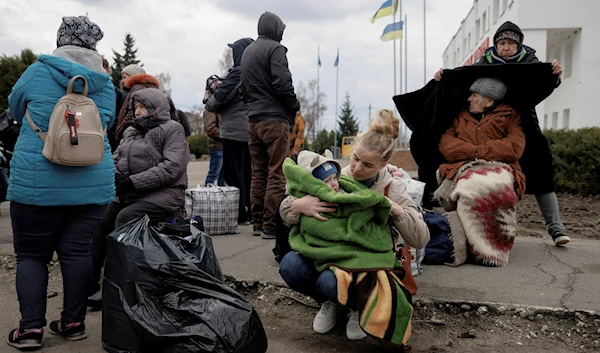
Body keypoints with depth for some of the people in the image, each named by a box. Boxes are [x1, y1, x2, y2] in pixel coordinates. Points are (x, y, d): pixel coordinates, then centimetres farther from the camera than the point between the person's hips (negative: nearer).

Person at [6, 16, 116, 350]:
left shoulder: (38, 71, 0)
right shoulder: (105, 83, 5)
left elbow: (16, 108, 17)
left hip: (36, 184, -2)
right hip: (93, 185, 2)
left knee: (31, 255, 9)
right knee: (78, 253, 7)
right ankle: (74, 322, 15)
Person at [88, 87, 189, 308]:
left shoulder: (172, 129, 0)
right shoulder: (130, 132, 22)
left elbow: (171, 167, -12)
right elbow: (116, 159, 20)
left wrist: (133, 182, -16)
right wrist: (115, 176, -5)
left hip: (163, 193, -7)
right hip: (128, 195, 7)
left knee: (126, 217, -30)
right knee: (97, 221, -14)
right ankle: (89, 287, -7)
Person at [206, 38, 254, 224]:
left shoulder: (237, 73, -12)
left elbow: (217, 100, -12)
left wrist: (209, 104, 8)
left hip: (235, 130, -8)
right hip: (251, 130, 8)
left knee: (233, 173, -1)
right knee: (247, 173, 13)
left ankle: (239, 214, 2)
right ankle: (251, 212, 19)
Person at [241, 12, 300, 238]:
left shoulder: (247, 51, 18)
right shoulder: (275, 49, -6)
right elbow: (283, 84, -14)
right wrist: (294, 107, -1)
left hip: (253, 120, 8)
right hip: (275, 119, -8)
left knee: (258, 173, 11)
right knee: (276, 174, -5)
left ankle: (258, 222, 15)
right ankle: (271, 225, -5)